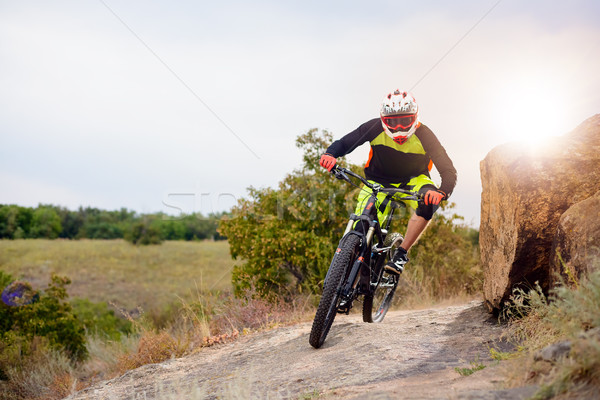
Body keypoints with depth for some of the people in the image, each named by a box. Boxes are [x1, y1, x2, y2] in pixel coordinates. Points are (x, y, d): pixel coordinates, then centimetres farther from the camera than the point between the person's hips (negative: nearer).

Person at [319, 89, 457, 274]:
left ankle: (401, 254, -21)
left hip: (412, 180, 0)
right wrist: (330, 154, -36)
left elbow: (448, 170, -26)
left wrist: (442, 192, -48)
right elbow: (344, 143, -12)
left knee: (428, 203, -34)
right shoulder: (375, 128, -20)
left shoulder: (423, 135, -22)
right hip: (379, 181, 1)